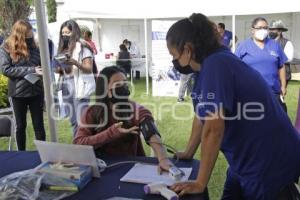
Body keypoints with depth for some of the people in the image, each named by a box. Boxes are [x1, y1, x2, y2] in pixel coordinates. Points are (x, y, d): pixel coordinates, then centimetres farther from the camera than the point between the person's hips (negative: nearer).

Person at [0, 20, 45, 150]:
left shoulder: (33, 47, 5)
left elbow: (42, 65, 15)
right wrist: (31, 70, -18)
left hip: (36, 91, 2)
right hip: (18, 92, -2)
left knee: (39, 124, 7)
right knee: (21, 125, 12)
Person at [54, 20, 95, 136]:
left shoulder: (82, 47, -4)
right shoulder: (63, 49, 16)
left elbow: (89, 69, -10)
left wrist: (75, 63, -25)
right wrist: (58, 69, -2)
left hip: (80, 88, -7)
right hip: (66, 88, 7)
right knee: (73, 121, 12)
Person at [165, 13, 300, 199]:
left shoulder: (215, 65, -25)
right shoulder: (207, 66, 3)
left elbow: (213, 129, -28)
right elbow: (201, 116, 13)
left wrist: (200, 184, -21)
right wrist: (188, 153, 19)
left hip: (269, 163, -8)